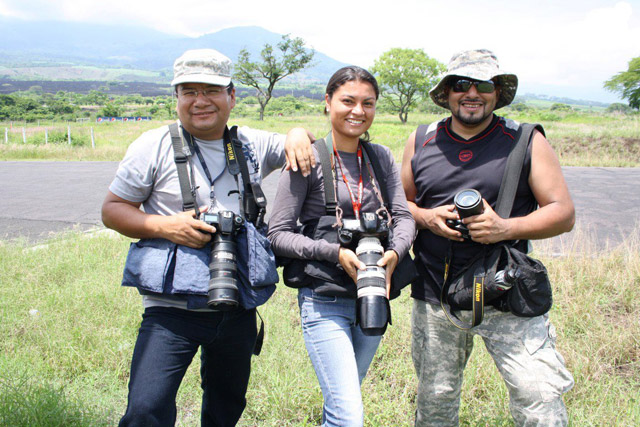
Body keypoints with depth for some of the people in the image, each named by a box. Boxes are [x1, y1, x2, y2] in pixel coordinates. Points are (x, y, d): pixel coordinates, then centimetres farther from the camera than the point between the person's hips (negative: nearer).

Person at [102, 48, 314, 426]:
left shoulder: (253, 144, 5)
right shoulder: (155, 146, -4)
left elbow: (299, 147, 21)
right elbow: (112, 209, 0)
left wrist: (298, 135, -4)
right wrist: (165, 226, -18)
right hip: (173, 308, -3)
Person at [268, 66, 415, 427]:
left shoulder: (381, 157, 7)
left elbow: (404, 216, 4)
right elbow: (278, 234, -8)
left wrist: (395, 252, -17)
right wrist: (335, 253, -20)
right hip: (325, 302, -5)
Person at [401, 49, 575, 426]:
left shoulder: (527, 141, 0)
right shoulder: (420, 142, 7)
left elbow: (564, 213, -2)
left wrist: (506, 229, -18)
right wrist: (426, 218, -8)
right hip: (434, 298, 2)